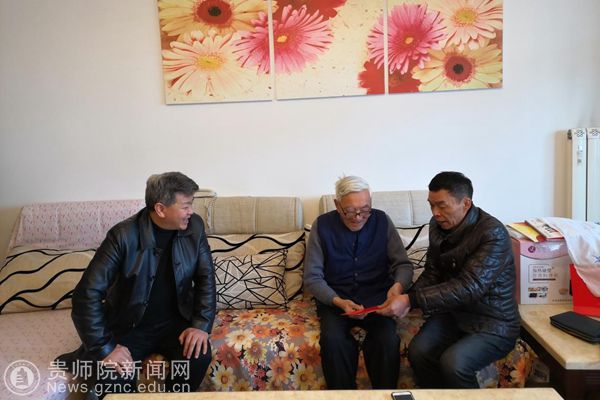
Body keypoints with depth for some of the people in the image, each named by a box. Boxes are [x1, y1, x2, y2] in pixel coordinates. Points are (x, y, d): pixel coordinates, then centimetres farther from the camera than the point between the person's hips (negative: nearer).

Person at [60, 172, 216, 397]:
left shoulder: (194, 227, -8)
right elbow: (88, 293, -20)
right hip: (129, 326, -2)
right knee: (114, 380, -27)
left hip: (174, 322, 3)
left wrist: (201, 325, -14)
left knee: (199, 355, -24)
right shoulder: (124, 235, -20)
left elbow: (206, 278, -1)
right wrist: (105, 348, -24)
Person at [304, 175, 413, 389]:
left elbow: (403, 264, 5)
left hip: (376, 297, 1)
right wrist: (338, 302, -20)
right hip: (334, 298, 0)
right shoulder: (322, 225, -4)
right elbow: (312, 277, -3)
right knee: (333, 340, -30)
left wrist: (398, 285, -19)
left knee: (388, 340, -29)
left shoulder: (382, 221, 0)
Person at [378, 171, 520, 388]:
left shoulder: (493, 234, -21)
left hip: (492, 323, -5)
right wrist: (406, 300, -14)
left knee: (453, 363, -28)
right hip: (453, 312, 6)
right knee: (417, 351, -20)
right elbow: (432, 273, 5)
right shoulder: (438, 225, -1)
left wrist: (411, 300, -34)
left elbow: (469, 287, -30)